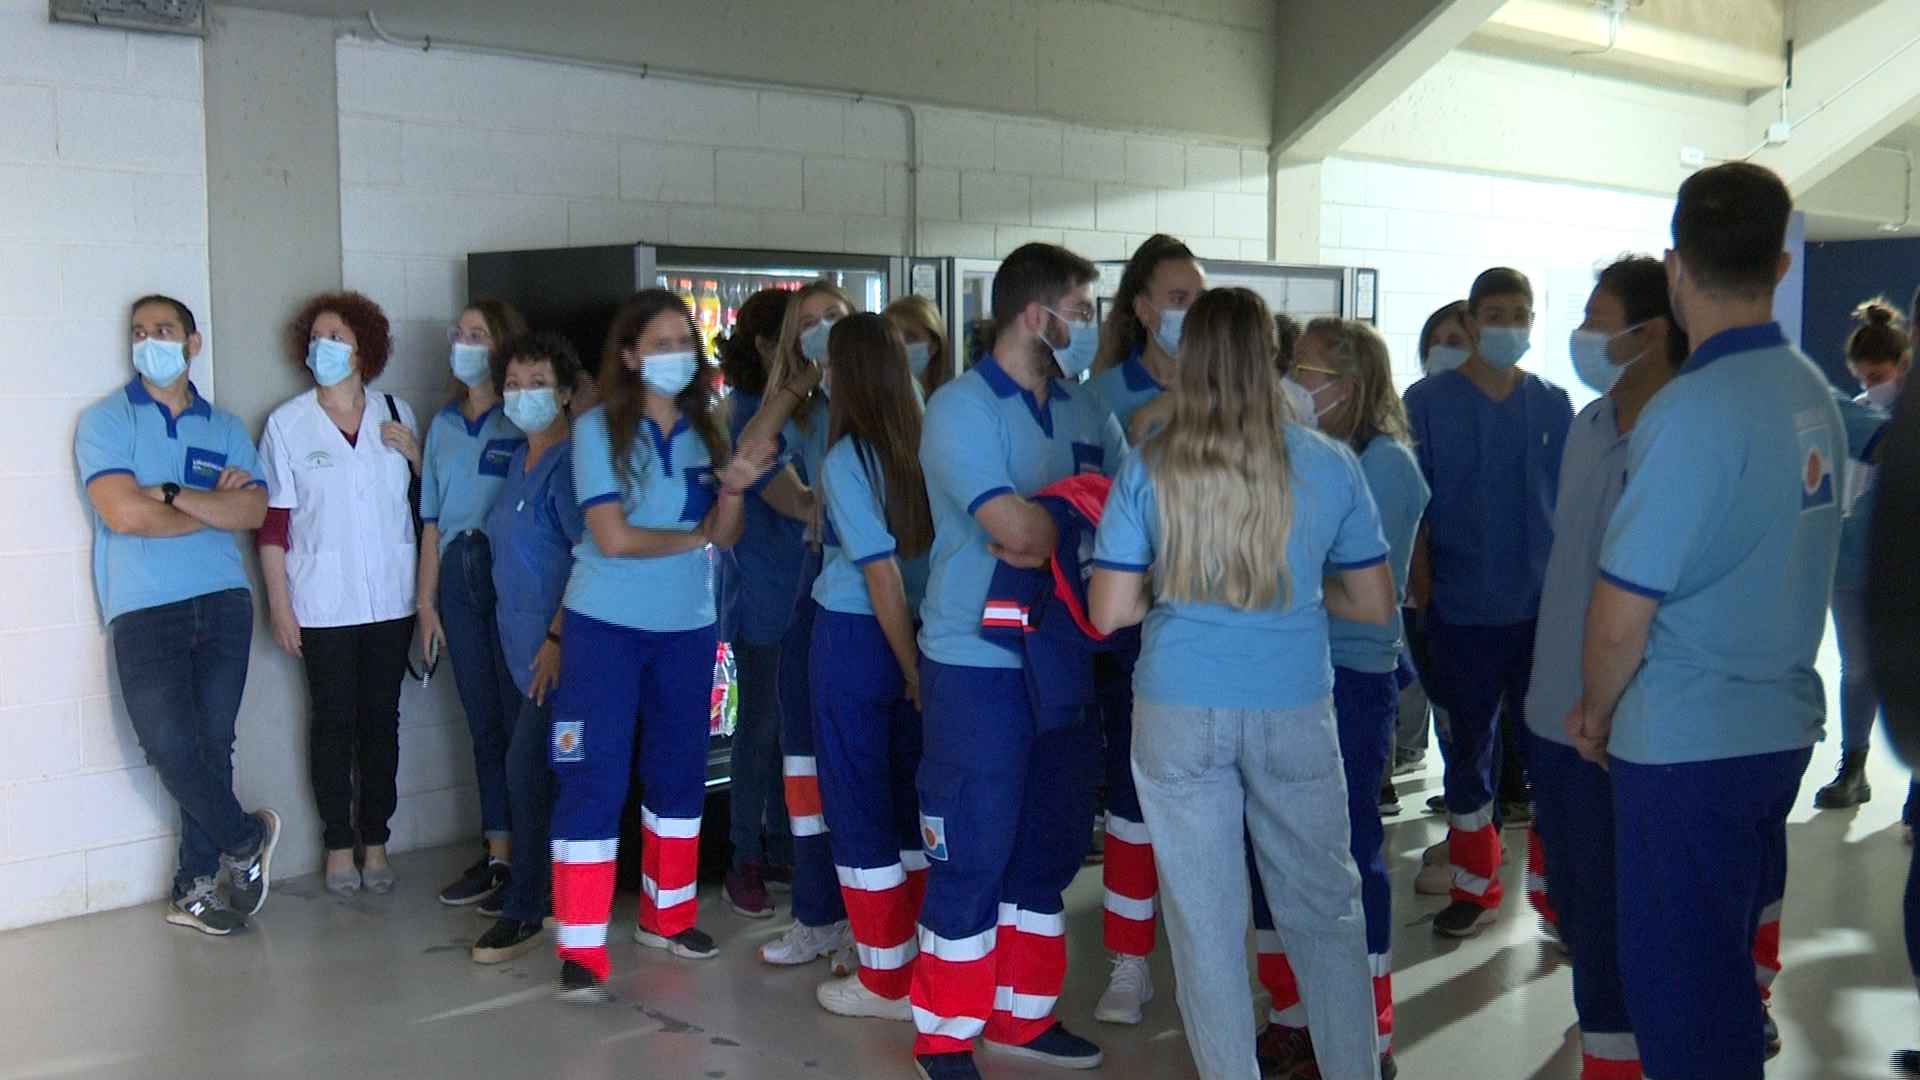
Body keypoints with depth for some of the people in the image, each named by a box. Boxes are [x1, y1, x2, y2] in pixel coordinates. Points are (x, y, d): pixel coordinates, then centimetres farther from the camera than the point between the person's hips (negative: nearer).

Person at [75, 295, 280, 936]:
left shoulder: (226, 428, 14)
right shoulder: (106, 420, 4)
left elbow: (254, 511, -1)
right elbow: (124, 513, -11)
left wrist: (171, 494, -11)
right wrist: (215, 506, -1)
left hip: (223, 605, 3)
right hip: (144, 613, -3)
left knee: (212, 747, 3)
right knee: (172, 748, -12)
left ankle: (194, 888, 15)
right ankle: (246, 840, 13)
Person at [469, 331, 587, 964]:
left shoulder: (569, 462, -13)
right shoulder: (521, 460, 15)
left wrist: (556, 636, -21)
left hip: (555, 644, -9)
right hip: (524, 638, 9)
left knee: (530, 768, -8)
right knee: (548, 771, 14)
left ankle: (525, 912, 2)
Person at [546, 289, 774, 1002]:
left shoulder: (706, 426, 5)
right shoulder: (599, 429, -9)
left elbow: (726, 537, -1)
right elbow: (613, 539, -17)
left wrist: (732, 488, -21)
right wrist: (693, 536, -5)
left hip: (687, 627, 5)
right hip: (605, 626, -5)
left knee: (679, 772, 14)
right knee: (593, 781, -5)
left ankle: (667, 916, 30)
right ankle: (580, 950, 1)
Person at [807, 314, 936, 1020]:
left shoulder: (846, 460, -14)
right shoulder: (923, 449, 1)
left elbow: (881, 572, -17)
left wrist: (911, 669, -12)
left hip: (856, 641, -6)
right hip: (920, 637, 6)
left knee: (858, 804, 6)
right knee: (911, 801, 16)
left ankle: (887, 981, 14)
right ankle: (922, 963, 25)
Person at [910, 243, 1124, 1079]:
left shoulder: (1084, 411, 8)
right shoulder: (960, 409, -12)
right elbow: (1020, 528, -23)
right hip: (979, 666, -7)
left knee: (1050, 845, 15)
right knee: (971, 854, 2)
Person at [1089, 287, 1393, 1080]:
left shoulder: (1149, 469, -6)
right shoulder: (1330, 467, -4)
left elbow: (1109, 613, -7)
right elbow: (1375, 606, 4)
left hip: (1180, 715, 0)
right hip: (1295, 711, 1)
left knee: (1205, 920, 10)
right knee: (1325, 908, 16)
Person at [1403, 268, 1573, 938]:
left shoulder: (1553, 405, 6)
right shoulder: (1429, 402, -2)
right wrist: (1424, 595, -5)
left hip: (1544, 607, 2)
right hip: (1464, 608, -1)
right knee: (1469, 746, 9)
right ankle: (1474, 885, 24)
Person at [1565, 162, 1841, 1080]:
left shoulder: (1692, 412, -20)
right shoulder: (1813, 395, 4)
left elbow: (1621, 616, -19)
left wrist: (1596, 714, 0)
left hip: (1686, 746, -8)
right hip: (1782, 728, 8)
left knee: (1676, 983, 5)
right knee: (1731, 961, 21)